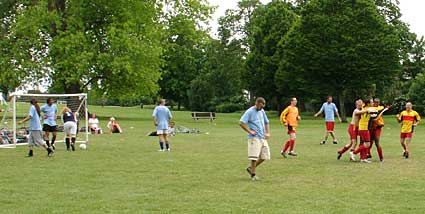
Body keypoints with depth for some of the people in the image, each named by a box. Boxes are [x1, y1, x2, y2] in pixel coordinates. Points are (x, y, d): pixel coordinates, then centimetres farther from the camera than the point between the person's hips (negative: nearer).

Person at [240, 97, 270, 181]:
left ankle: (251, 168, 21)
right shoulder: (249, 112, -9)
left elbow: (266, 122, 25)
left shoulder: (262, 111, 13)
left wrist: (267, 133, 11)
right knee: (254, 156, -7)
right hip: (254, 138, -7)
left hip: (263, 138, 7)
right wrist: (250, 131, -15)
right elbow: (241, 123, -15)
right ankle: (253, 174, 6)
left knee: (265, 156, 6)